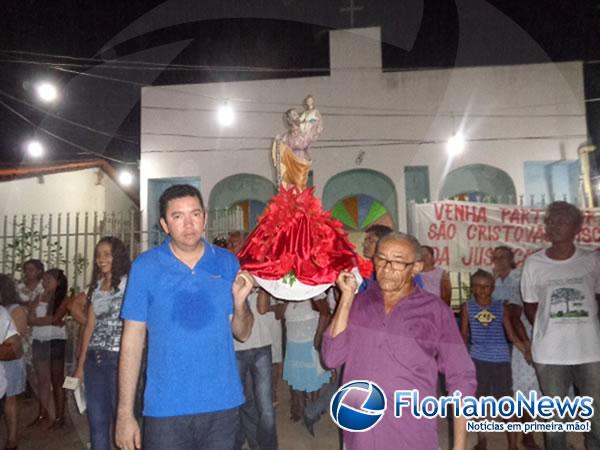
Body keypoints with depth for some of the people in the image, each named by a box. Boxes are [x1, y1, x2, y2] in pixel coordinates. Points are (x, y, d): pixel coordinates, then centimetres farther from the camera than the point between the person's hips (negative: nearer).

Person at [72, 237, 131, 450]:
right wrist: (80, 365, 12)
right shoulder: (96, 287, 14)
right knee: (96, 419, 12)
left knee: (120, 416, 1)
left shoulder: (129, 284, -4)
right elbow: (90, 326, 14)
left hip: (118, 358, -6)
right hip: (94, 359, 6)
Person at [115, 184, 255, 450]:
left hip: (223, 405, 2)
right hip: (165, 409, -1)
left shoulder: (228, 263, -2)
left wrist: (240, 301, -18)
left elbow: (242, 334, 2)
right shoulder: (145, 267, -6)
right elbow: (132, 340, -3)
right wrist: (125, 413, -5)